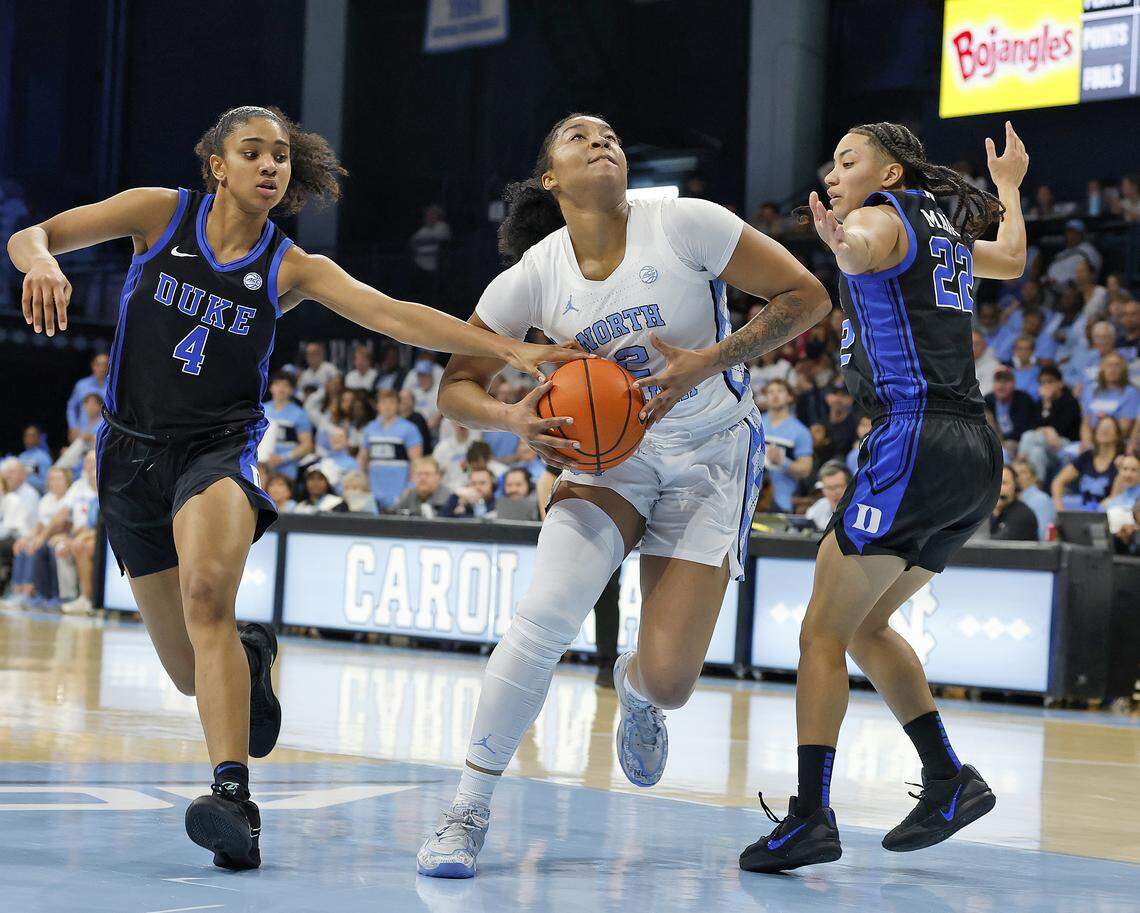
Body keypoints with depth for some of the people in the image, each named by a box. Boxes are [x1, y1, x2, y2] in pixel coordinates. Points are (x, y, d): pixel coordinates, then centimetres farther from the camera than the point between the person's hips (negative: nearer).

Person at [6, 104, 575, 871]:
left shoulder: (291, 269, -1)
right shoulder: (160, 213, 0)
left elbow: (395, 316, -11)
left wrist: (511, 349, -23)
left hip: (221, 447, -2)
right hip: (133, 453, 2)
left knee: (207, 593, -34)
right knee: (192, 668, 6)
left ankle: (235, 799, -42)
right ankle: (253, 655, 45)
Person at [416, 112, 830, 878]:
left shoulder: (684, 225, -14)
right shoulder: (535, 274, -6)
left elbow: (808, 298, -13)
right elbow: (457, 386, 0)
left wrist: (708, 361, -22)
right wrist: (514, 419, -21)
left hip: (712, 458, -1)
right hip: (608, 453, 2)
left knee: (669, 681, -10)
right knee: (546, 612, -24)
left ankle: (633, 688, 32)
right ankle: (469, 810, -11)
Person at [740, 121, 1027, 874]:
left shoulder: (881, 218, -2)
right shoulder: (947, 229, 21)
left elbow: (863, 247, -29)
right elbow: (1011, 259, 43)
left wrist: (841, 242, -52)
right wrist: (1009, 187, 60)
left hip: (915, 439, -9)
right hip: (977, 453, 9)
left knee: (824, 630, -7)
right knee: (864, 623, 19)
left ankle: (811, 817, -14)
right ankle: (951, 782, 14)